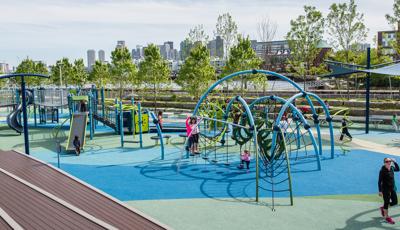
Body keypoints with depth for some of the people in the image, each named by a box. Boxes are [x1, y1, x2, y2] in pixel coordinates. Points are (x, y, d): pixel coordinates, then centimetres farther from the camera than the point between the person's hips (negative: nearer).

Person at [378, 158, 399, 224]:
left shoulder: (392, 168, 0)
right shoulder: (382, 170, -18)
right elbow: (379, 181, -15)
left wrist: (395, 162, 8)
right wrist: (380, 191, -17)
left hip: (392, 188, 7)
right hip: (385, 189, -7)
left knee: (395, 202, 13)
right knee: (386, 202, 4)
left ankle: (383, 208, 36)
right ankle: (387, 217, 20)